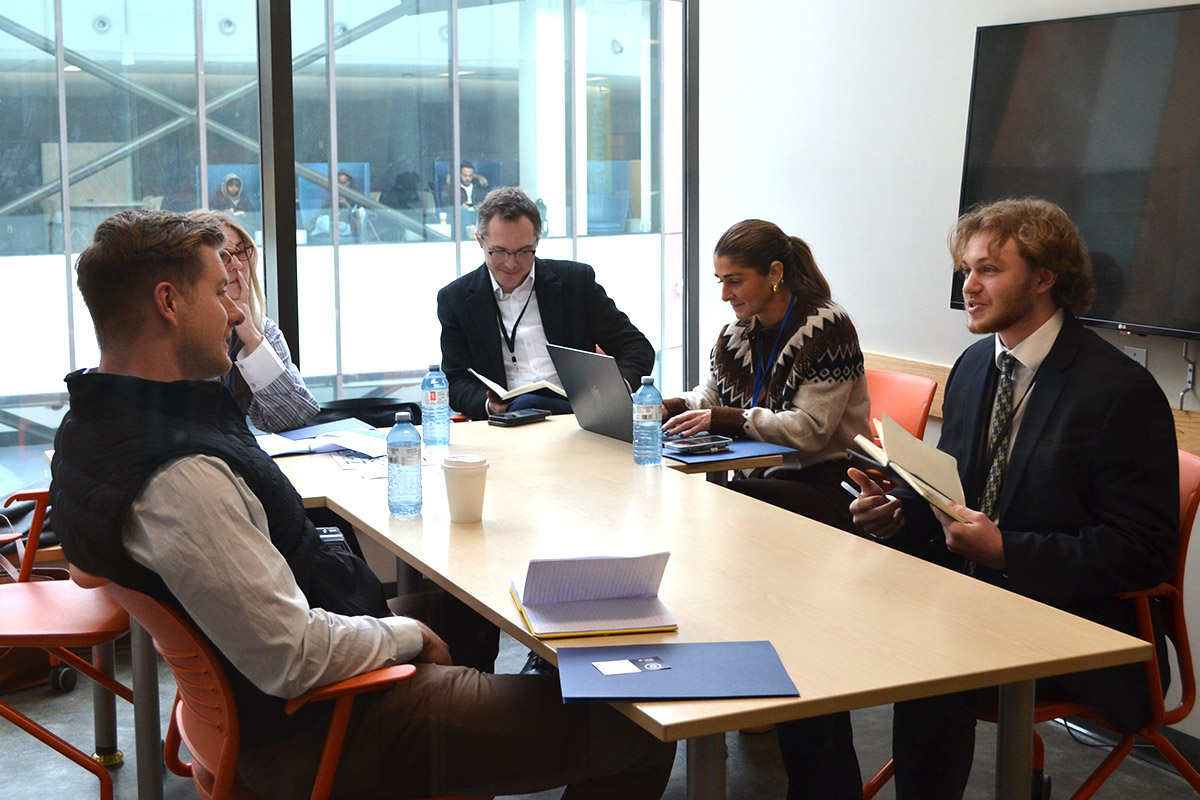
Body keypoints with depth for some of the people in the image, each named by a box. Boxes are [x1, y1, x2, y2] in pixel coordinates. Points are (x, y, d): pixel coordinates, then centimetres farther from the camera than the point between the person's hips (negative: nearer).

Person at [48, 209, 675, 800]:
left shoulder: (90, 426, 2)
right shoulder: (181, 477, -32)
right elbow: (292, 660, -30)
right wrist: (406, 636, -15)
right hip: (313, 737, -11)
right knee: (641, 731, -10)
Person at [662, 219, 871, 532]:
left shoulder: (827, 327, -12)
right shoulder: (739, 330, 10)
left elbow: (810, 429, -19)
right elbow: (709, 394, 21)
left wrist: (720, 419, -23)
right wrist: (668, 408, -2)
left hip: (829, 486, -6)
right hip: (766, 476, 6)